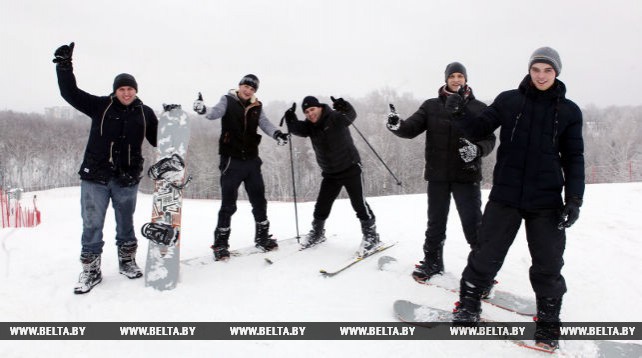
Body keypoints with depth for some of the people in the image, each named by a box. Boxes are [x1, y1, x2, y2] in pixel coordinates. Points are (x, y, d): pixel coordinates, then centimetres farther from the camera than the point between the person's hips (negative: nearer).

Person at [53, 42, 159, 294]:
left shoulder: (145, 113, 5)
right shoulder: (100, 106, 2)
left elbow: (158, 139, 13)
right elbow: (71, 93, 0)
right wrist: (64, 67, -9)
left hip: (127, 178, 1)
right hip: (95, 176, -1)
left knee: (126, 223, 14)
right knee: (92, 224, 2)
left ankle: (127, 261, 31)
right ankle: (90, 270, 14)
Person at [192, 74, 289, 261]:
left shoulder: (257, 107, 8)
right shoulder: (228, 101, -2)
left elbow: (265, 123, -1)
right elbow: (215, 113, -16)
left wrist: (276, 134, -22)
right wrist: (204, 109, -39)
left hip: (251, 160, 4)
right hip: (231, 160, -4)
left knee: (259, 200, 12)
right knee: (228, 204, -2)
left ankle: (262, 236, 29)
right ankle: (221, 243, 11)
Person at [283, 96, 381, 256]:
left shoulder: (335, 118, -16)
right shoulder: (309, 125, 2)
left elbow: (351, 116, -33)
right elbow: (296, 129, -12)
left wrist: (344, 108, -54)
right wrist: (290, 118, -30)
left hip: (350, 169, -6)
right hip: (330, 173, 6)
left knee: (359, 203, -9)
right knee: (321, 205, 11)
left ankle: (371, 236, 4)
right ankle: (317, 233, 33)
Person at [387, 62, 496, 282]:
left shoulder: (479, 108, 4)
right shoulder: (431, 106, 7)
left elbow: (489, 139, 1)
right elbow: (411, 129, -1)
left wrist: (477, 149, -21)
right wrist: (397, 125, -23)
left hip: (466, 175, -2)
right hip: (437, 174, 2)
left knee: (473, 223, -2)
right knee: (435, 222, 13)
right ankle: (432, 262, 30)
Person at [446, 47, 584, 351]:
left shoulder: (568, 111, 5)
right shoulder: (509, 101, 2)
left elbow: (573, 158, 6)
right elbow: (480, 128, -1)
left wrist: (574, 199, -2)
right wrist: (460, 114, -21)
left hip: (547, 201, 1)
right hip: (505, 196, -1)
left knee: (548, 264, 6)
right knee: (487, 255, 3)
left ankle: (548, 321, 26)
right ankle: (468, 305, 23)